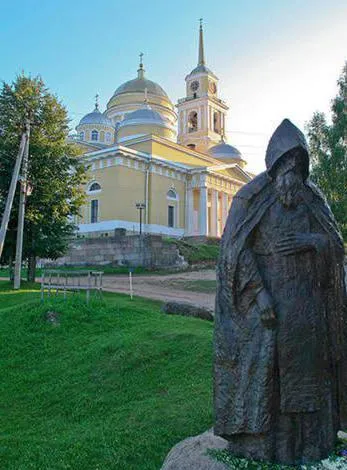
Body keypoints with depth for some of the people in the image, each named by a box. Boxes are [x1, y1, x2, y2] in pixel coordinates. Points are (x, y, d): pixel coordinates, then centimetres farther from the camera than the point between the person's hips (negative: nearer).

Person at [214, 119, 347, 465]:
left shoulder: (312, 195, 9)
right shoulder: (251, 196, -5)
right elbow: (235, 248, -11)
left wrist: (308, 241, -16)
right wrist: (259, 294, -20)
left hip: (305, 303, 5)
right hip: (264, 298, -4)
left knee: (305, 368, 11)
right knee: (260, 367, -1)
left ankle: (307, 439, 27)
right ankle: (255, 442, 14)